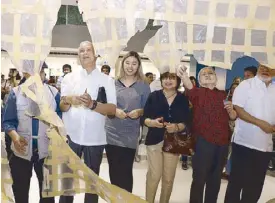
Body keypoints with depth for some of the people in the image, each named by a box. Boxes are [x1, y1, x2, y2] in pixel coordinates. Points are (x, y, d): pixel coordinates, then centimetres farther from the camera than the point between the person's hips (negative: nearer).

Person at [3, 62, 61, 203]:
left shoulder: (53, 93, -2)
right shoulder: (15, 93, -4)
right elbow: (8, 121, -5)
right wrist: (15, 136, -23)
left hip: (46, 150, 0)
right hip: (21, 151, 0)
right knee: (20, 191, 18)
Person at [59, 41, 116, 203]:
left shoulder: (107, 80, 1)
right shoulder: (69, 78, 6)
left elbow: (113, 110, -8)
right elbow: (61, 107, 3)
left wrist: (93, 104, -24)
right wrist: (68, 100, -20)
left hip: (95, 138, -1)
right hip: (70, 135, 2)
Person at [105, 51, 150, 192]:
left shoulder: (143, 86, 3)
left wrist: (139, 112, -16)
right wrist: (114, 111, -12)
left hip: (130, 135, -2)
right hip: (111, 133, 2)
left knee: (126, 171, 3)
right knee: (113, 170, 11)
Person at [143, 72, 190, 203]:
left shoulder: (183, 99, 3)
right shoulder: (154, 96, 0)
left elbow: (185, 122, 2)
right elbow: (145, 118, 0)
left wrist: (177, 127, -18)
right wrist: (153, 122, -20)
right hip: (154, 140, -1)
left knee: (169, 177, 10)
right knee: (154, 175, -3)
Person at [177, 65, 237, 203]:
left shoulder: (223, 95, 12)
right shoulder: (198, 92, -3)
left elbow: (233, 117, 16)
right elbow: (189, 88, -28)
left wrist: (230, 109, -7)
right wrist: (184, 76, -49)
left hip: (222, 142, 5)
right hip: (203, 141, -5)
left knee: (215, 179, 18)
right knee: (199, 179, 2)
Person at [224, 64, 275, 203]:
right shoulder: (246, 85, -4)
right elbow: (238, 109, -12)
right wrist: (260, 123, -18)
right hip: (244, 143, -5)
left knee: (255, 186, 13)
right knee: (237, 181, 5)